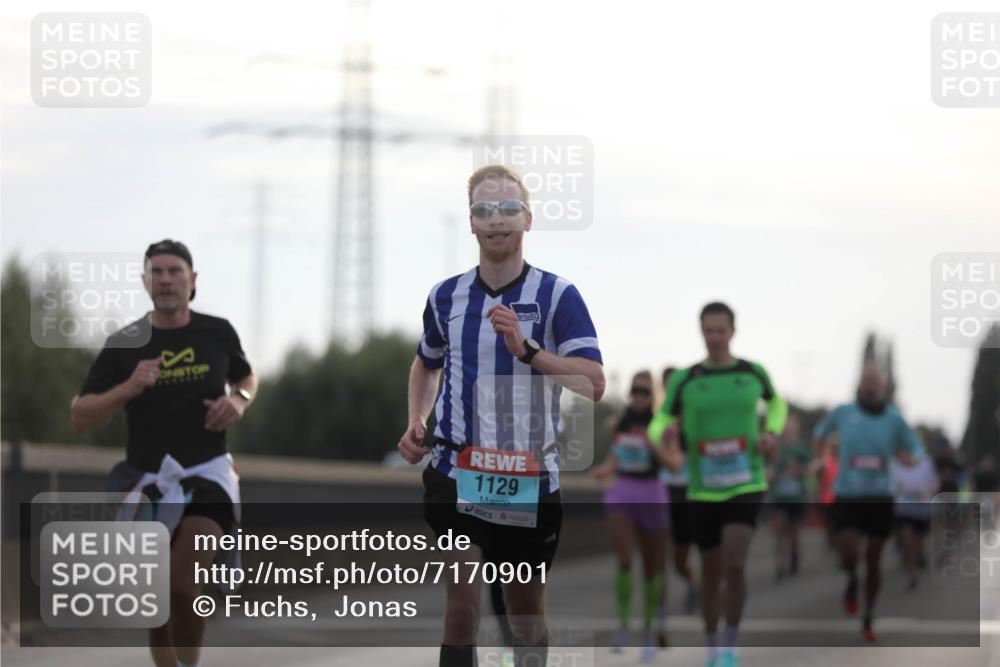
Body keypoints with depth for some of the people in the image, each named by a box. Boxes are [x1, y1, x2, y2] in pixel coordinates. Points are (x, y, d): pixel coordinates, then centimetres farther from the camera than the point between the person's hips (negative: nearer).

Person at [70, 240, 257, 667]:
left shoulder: (217, 332, 1)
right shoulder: (124, 344, -2)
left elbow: (247, 378, 22)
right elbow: (80, 418, -6)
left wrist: (238, 400, -1)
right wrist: (128, 388, -22)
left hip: (207, 475, -2)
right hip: (148, 480, 2)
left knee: (182, 584, -23)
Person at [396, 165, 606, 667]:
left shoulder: (558, 296, -5)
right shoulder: (446, 297, 6)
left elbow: (594, 385, -16)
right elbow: (426, 363, 26)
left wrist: (527, 349, -26)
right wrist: (415, 423, 10)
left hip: (529, 479, -1)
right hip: (456, 471, 1)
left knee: (526, 613, 11)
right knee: (461, 600, -12)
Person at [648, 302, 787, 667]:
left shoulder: (754, 373, 2)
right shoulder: (683, 380, -1)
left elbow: (776, 402, 23)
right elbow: (659, 425, 4)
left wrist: (772, 433, 2)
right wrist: (665, 433, -22)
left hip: (746, 487, -1)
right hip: (703, 490, 1)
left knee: (734, 564, -20)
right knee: (711, 572, 9)